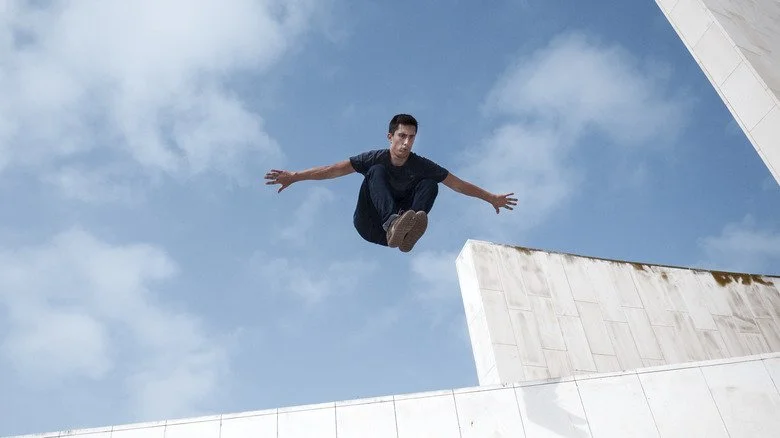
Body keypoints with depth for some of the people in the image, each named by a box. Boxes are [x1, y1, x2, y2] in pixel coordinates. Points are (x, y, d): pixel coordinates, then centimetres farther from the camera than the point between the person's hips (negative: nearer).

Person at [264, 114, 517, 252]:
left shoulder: (421, 165, -5)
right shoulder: (376, 159, -10)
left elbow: (459, 185, 1)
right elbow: (335, 170, -15)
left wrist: (491, 198, 4)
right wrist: (295, 176, -22)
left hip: (399, 221, 2)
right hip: (370, 225, -2)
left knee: (430, 184, -17)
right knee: (377, 172, -25)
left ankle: (406, 232, -46)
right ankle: (392, 223, -54)